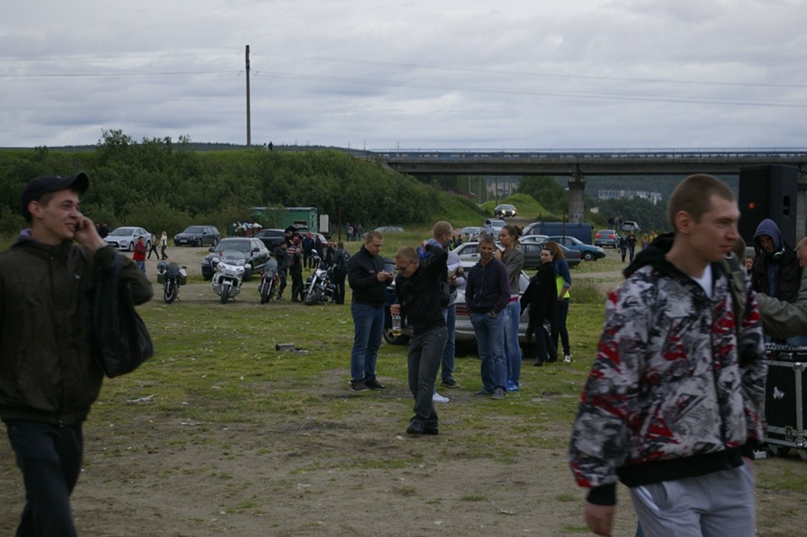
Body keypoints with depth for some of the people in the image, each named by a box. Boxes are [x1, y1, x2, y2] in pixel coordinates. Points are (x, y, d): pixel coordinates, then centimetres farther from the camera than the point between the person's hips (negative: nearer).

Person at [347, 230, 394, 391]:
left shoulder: (379, 260, 16)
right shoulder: (356, 260, -9)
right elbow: (353, 282, -19)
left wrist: (388, 279, -1)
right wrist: (375, 278, -25)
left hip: (379, 307, 8)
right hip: (363, 307, -8)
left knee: (374, 346, 10)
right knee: (361, 346, -6)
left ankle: (370, 378, 16)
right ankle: (357, 380, -4)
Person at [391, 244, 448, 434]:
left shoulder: (430, 272, -11)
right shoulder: (401, 280, 9)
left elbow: (442, 255, -30)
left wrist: (427, 245, -11)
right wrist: (396, 307, 0)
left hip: (435, 332, -8)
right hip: (417, 333, 8)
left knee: (425, 379, -15)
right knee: (414, 382, 5)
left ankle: (420, 419, -14)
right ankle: (430, 422, 12)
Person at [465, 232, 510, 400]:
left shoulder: (499, 268, -3)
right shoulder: (474, 270, 14)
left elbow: (505, 293, -8)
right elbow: (468, 293, 21)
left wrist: (495, 311, -12)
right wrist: (471, 309, 6)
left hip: (493, 316, -6)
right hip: (477, 316, 6)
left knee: (497, 353, -8)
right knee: (484, 354, 9)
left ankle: (500, 388, -11)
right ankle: (488, 386, 14)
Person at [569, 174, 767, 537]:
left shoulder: (732, 285, 6)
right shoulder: (640, 298, -14)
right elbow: (606, 394, -15)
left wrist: (747, 431, 18)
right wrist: (599, 486, -14)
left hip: (730, 470, 6)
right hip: (666, 477, -6)